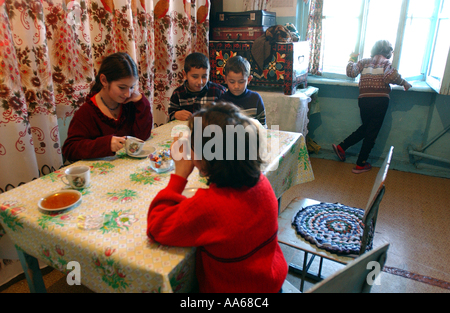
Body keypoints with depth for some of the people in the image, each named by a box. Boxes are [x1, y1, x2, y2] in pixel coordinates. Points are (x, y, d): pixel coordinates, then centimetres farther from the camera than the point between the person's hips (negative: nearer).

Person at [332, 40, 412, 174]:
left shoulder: (365, 61, 11)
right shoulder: (386, 63, 2)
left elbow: (351, 72, 0)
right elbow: (390, 76, -17)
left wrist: (351, 59, 17)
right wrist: (403, 82, -1)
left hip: (364, 100, 4)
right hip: (380, 101, -4)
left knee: (365, 128, 25)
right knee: (371, 133, 6)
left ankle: (341, 147, 17)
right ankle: (360, 165, 12)